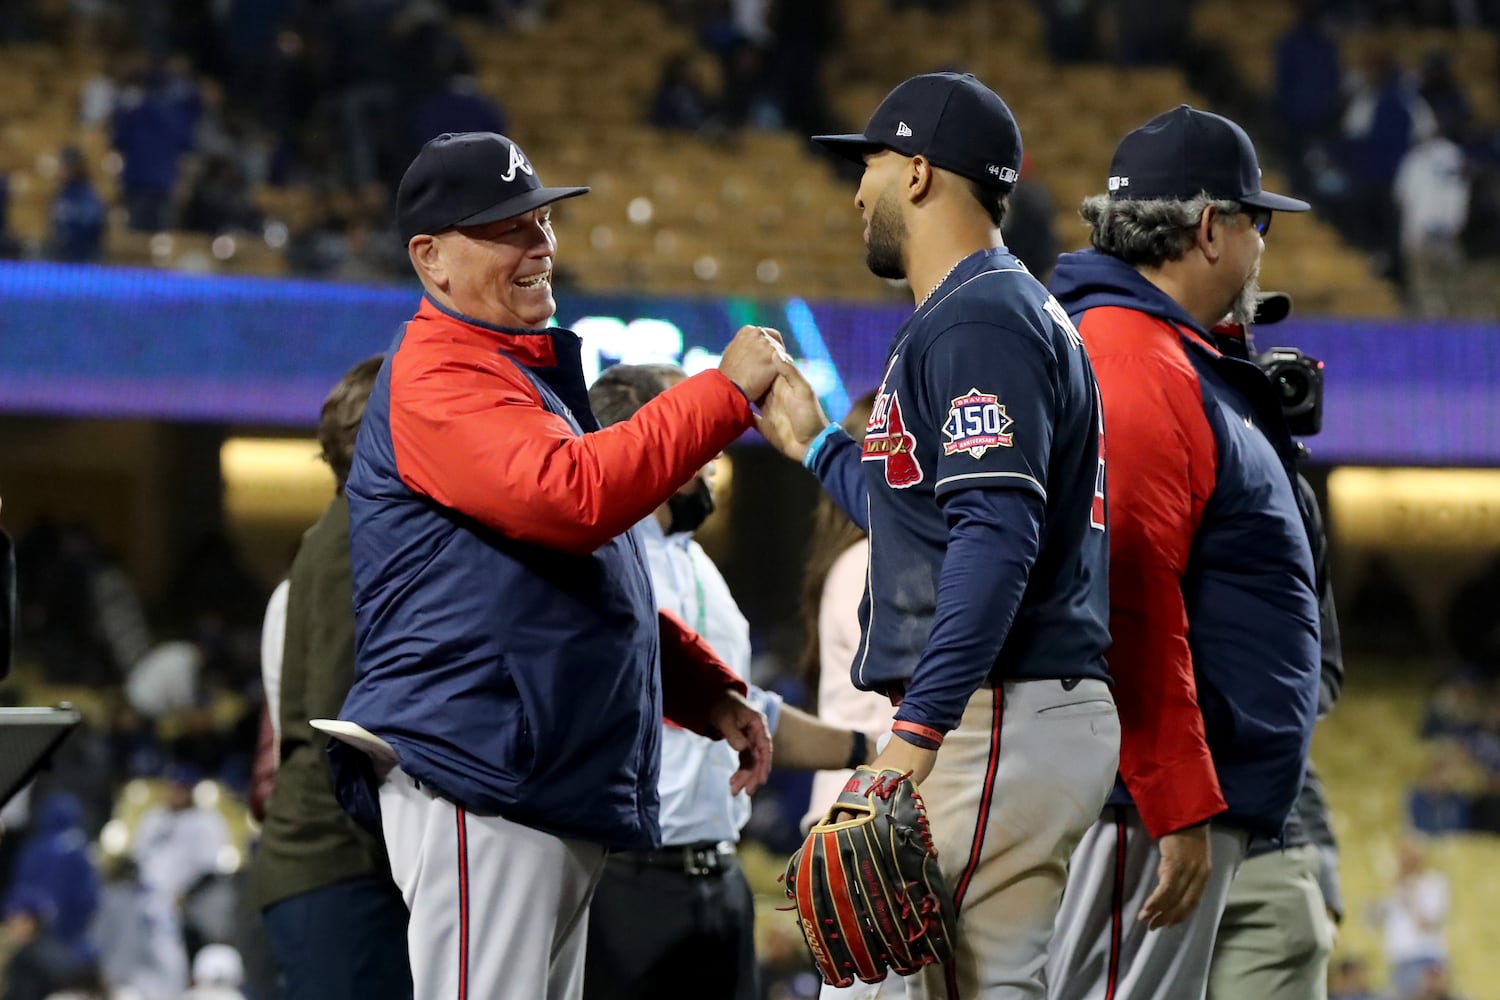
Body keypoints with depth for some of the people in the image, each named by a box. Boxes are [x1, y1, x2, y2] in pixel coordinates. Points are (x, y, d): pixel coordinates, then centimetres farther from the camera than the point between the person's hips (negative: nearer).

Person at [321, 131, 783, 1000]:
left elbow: (603, 584, 29)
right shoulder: (435, 379, -10)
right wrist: (725, 393, -21)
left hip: (559, 789, 11)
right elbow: (570, 495, -26)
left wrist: (711, 691, 17)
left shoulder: (535, 373, 24)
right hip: (474, 774, -11)